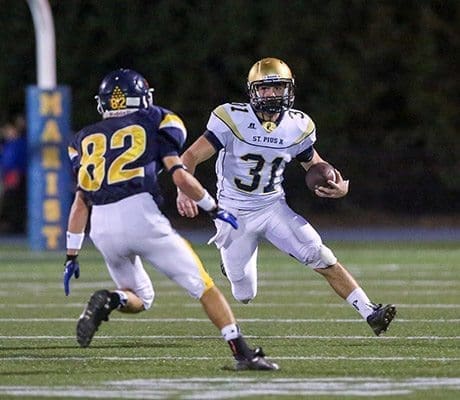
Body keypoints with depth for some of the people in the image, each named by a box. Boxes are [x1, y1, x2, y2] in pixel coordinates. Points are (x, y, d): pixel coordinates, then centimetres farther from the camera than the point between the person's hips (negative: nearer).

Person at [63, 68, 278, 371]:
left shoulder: (87, 139, 22)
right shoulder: (155, 123, 11)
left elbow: (81, 201, 19)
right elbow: (180, 176, 0)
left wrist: (72, 255, 21)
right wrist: (214, 208, 12)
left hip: (103, 229, 4)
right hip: (141, 217, -4)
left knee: (140, 299, 22)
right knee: (203, 286, 4)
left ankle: (108, 300, -9)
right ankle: (243, 352, -7)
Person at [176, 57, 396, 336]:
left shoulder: (298, 127, -6)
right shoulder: (233, 120, -20)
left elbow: (315, 164, 10)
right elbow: (191, 157, -21)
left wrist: (339, 186, -12)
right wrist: (184, 191, -41)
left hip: (274, 207, 2)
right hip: (235, 214, -2)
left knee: (323, 259, -17)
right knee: (245, 296, 5)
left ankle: (370, 313, -15)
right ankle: (233, 263, 42)